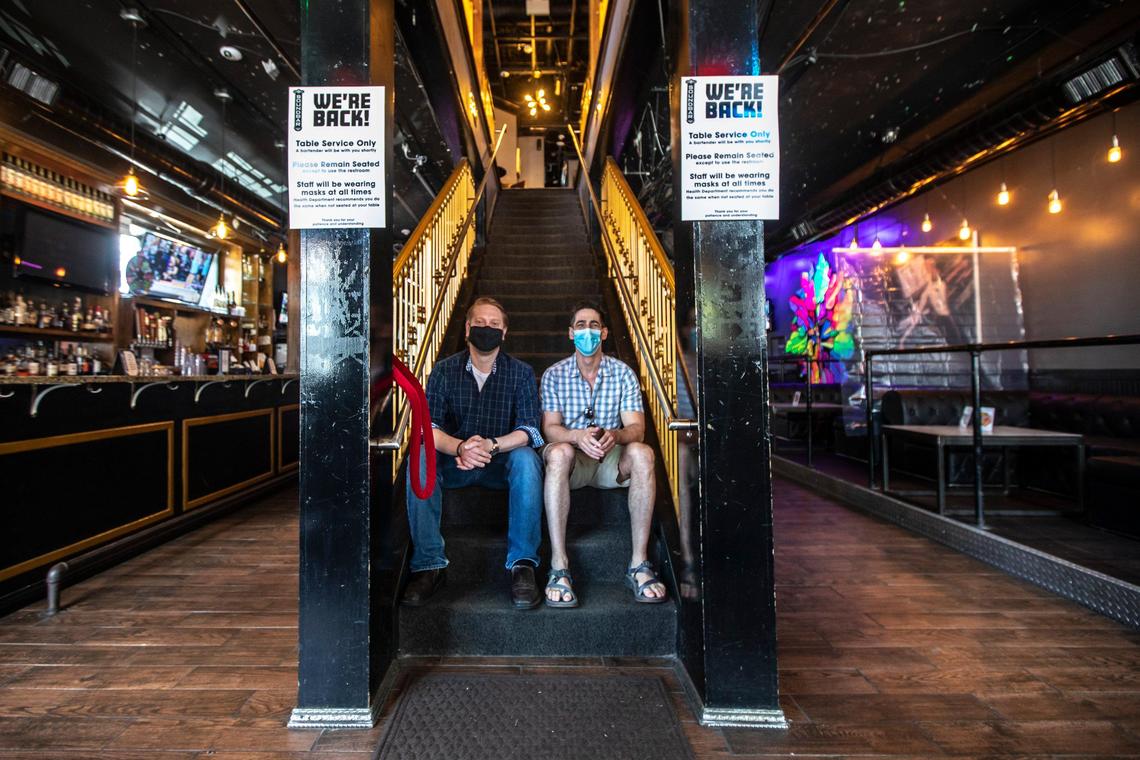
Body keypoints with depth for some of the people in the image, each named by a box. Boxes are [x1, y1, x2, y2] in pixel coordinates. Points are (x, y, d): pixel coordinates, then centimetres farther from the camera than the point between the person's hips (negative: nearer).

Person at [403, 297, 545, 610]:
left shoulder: (521, 372, -4)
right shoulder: (444, 370, -1)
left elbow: (529, 431, -14)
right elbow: (428, 427, -12)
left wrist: (490, 445, -34)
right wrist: (460, 448, -34)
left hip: (502, 463, -1)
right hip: (454, 463, 2)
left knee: (526, 459, -32)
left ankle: (522, 565, -26)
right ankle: (429, 565, -19)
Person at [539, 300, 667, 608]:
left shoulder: (623, 373, 1)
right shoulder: (554, 375, 1)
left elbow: (637, 429, -7)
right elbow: (550, 429, -8)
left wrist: (615, 436, -32)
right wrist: (578, 436, -31)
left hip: (611, 460, 1)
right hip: (571, 461, -1)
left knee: (642, 453, -30)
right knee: (559, 452, -35)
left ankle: (639, 564, -24)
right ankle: (559, 568, -33)